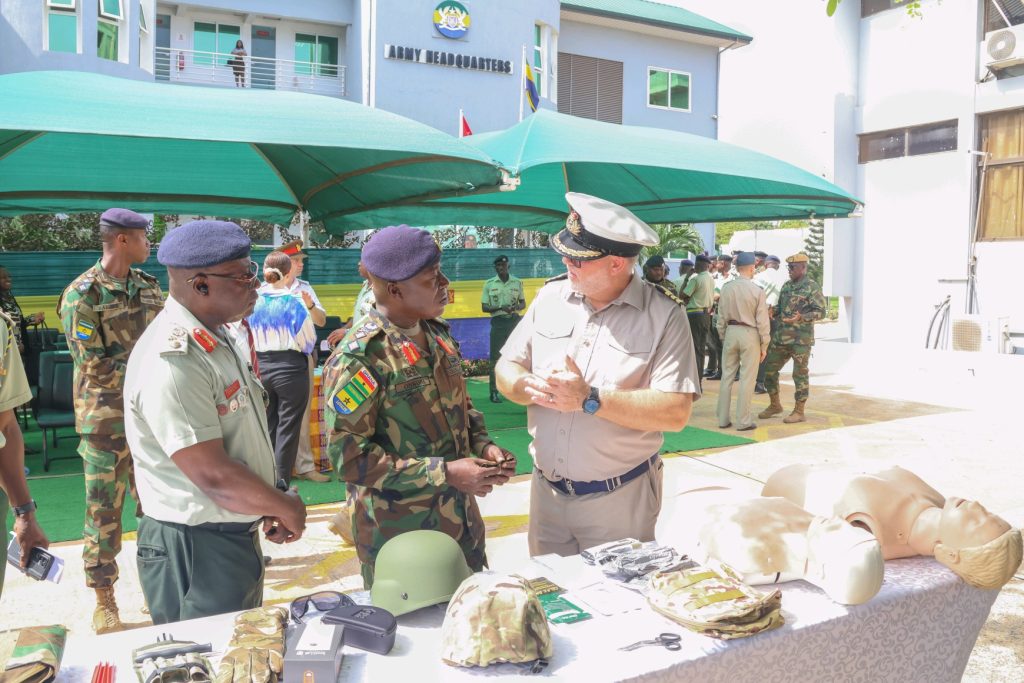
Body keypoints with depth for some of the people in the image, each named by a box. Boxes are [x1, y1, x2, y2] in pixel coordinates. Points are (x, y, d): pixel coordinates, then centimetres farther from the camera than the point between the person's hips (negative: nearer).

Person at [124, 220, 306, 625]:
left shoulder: (217, 339, 6)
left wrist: (269, 509, 5)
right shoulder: (172, 363, -25)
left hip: (236, 536, 9)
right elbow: (213, 475, -26)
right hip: (194, 550, -9)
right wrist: (288, 508, -12)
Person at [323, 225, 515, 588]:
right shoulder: (357, 358, -20)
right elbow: (350, 456, -21)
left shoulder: (438, 333, 3)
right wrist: (445, 473, -23)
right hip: (399, 532, -7)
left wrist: (483, 446, -3)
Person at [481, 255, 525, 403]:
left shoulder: (518, 282, 8)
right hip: (498, 322, -2)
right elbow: (484, 307, 1)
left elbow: (523, 303, 13)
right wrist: (501, 308, -16)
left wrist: (516, 307, -11)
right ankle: (494, 391, -1)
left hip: (514, 321, 2)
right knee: (495, 357, -3)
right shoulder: (489, 284, 3)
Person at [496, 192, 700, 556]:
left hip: (620, 499, -4)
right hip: (546, 490, 4)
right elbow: (506, 370, 5)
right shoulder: (551, 296, 2)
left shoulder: (664, 315, -12)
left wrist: (589, 399, -24)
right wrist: (532, 387, -17)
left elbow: (675, 412, -20)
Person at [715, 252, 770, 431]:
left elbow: (721, 316, 4)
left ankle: (723, 419, 17)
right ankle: (743, 421, 7)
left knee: (727, 376, 11)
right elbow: (762, 321, -8)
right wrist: (764, 345, 0)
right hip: (750, 334, -3)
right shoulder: (757, 291, -11)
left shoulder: (727, 288, -2)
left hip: (730, 332, 4)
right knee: (747, 378, 3)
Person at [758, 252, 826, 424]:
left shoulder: (812, 287, -7)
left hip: (801, 339, -7)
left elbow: (821, 311, -12)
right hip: (781, 336, 7)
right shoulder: (786, 286, 14)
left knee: (800, 374, 0)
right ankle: (775, 405, 24)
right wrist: (772, 312, 0)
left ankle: (799, 411, 10)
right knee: (769, 369, 9)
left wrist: (801, 318, -27)